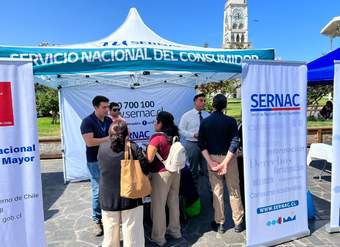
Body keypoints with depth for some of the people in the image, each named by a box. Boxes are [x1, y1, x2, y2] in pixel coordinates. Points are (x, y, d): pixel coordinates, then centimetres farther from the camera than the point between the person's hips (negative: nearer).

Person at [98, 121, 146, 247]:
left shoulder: (102, 148, -9)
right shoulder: (133, 148, -15)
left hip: (108, 198, 3)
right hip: (131, 198, -2)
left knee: (110, 233, 20)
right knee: (132, 232, 13)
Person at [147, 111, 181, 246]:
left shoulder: (157, 137, -17)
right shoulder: (174, 136, 3)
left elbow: (149, 159, -19)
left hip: (161, 174, -7)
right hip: (175, 172, 7)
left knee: (158, 205, 6)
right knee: (174, 202, 19)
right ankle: (175, 230, 36)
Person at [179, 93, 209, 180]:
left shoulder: (207, 115, 6)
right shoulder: (187, 115, -4)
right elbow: (181, 130, -7)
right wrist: (194, 135, -20)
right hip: (192, 144, -3)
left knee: (206, 168, 14)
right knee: (193, 169, 11)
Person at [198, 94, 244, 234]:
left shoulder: (205, 122, -2)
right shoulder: (230, 121, -7)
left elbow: (201, 144, -7)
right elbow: (234, 143, -15)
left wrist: (210, 162, -9)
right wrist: (225, 162, -15)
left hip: (212, 158, 1)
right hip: (229, 158, -1)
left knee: (217, 191, 11)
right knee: (234, 191, 12)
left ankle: (219, 224, 21)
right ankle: (238, 223, 24)